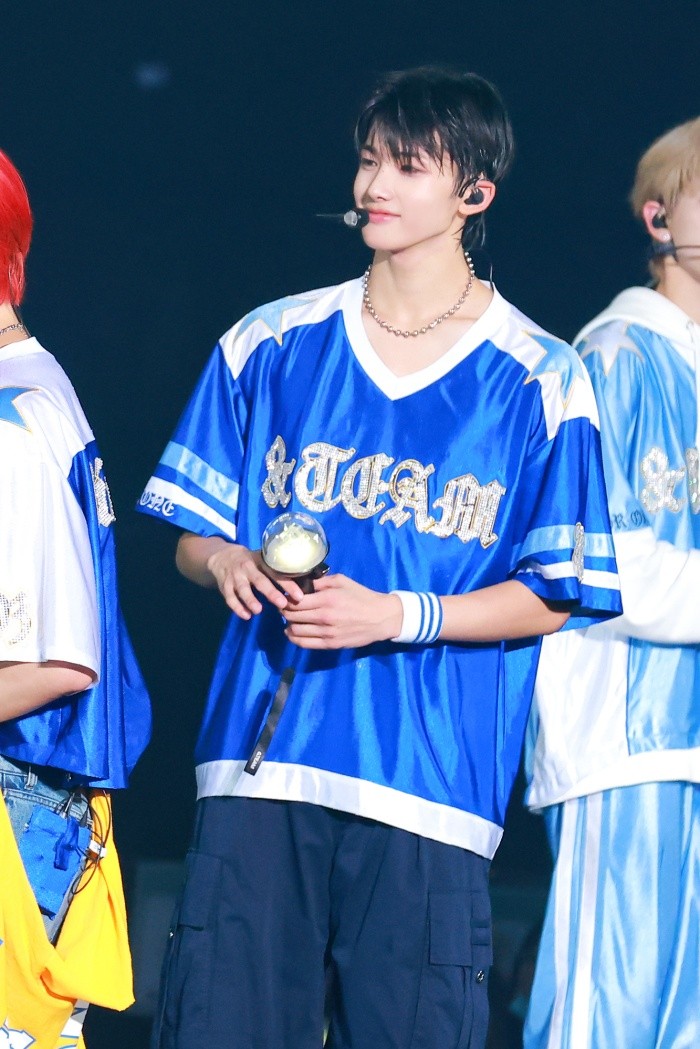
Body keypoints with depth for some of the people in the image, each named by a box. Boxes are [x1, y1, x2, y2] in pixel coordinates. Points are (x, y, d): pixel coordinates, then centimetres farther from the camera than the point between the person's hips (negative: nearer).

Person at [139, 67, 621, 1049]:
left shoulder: (540, 385, 3)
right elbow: (193, 536, 17)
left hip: (429, 789, -2)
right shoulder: (269, 345, 12)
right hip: (260, 766, 2)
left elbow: (550, 596, 2)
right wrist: (229, 565, -7)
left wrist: (397, 615, -12)